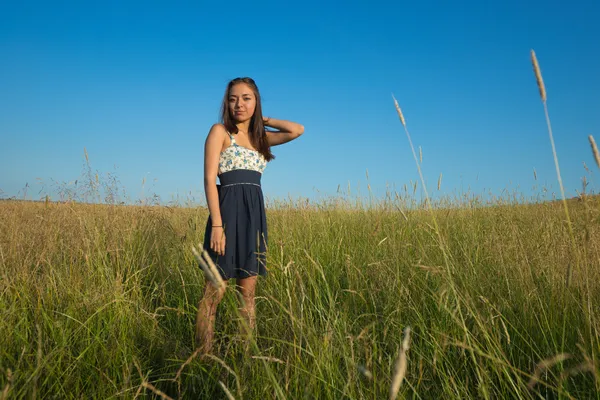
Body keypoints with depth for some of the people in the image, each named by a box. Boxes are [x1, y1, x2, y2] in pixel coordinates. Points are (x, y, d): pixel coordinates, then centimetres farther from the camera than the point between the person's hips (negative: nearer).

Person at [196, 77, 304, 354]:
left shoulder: (259, 137, 18)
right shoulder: (220, 131, 1)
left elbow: (298, 130, 12)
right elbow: (209, 179, -8)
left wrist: (261, 120, 15)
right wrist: (216, 224, -18)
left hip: (255, 213, 6)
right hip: (228, 209, -6)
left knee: (248, 292, 8)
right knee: (214, 292, -3)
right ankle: (203, 357, 6)